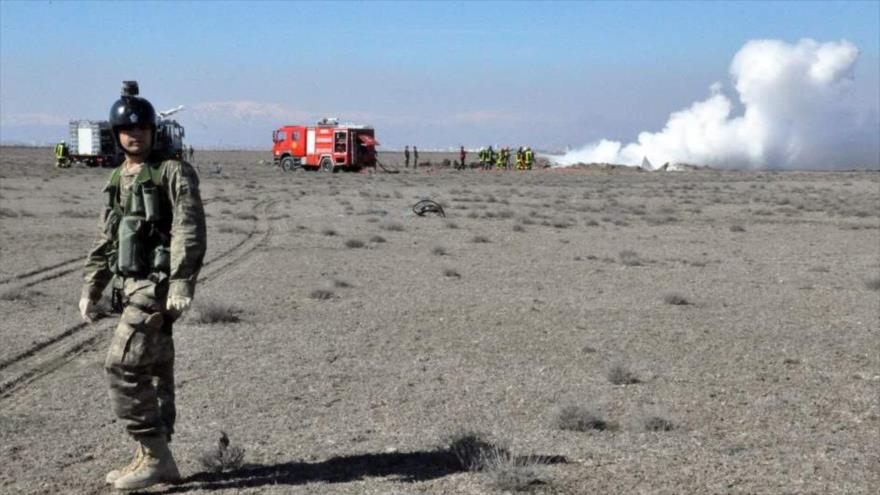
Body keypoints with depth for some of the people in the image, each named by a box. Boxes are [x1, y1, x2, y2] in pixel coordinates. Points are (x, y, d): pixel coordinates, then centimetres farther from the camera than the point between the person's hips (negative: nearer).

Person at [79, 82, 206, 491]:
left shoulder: (173, 173, -8)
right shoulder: (117, 181, 15)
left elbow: (189, 232, -16)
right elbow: (106, 240, 21)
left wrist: (181, 285, -24)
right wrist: (90, 288, 17)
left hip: (157, 286, -8)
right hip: (130, 286, 8)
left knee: (123, 365, -12)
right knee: (152, 370, 12)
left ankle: (155, 457, -3)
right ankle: (154, 459, 20)